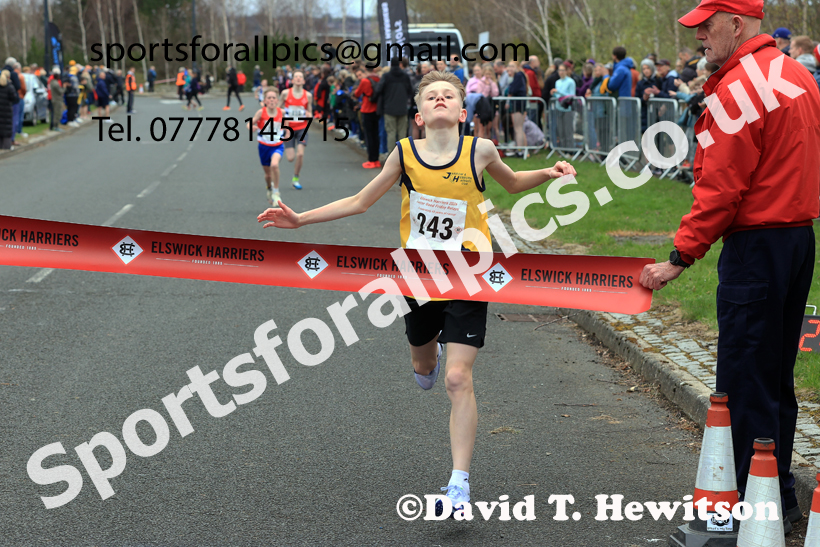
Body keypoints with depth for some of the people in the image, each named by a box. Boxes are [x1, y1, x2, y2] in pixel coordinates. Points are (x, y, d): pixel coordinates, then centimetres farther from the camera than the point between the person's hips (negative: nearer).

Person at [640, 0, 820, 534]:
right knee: (776, 375, 17)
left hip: (756, 246, -10)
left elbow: (721, 189, -20)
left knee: (746, 380, -4)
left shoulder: (738, 88, -16)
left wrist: (681, 257, -17)